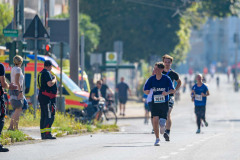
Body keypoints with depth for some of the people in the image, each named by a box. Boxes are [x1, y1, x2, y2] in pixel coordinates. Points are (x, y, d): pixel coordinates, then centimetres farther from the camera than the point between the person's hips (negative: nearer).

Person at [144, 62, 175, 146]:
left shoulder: (166, 79, -6)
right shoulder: (151, 79, -1)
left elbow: (173, 90, -6)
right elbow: (145, 90, 5)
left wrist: (167, 93, -23)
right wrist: (147, 92, -15)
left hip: (164, 103, -1)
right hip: (154, 103, 1)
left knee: (162, 123, -3)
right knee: (155, 120, -13)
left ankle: (162, 126, 37)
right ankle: (157, 139, 0)